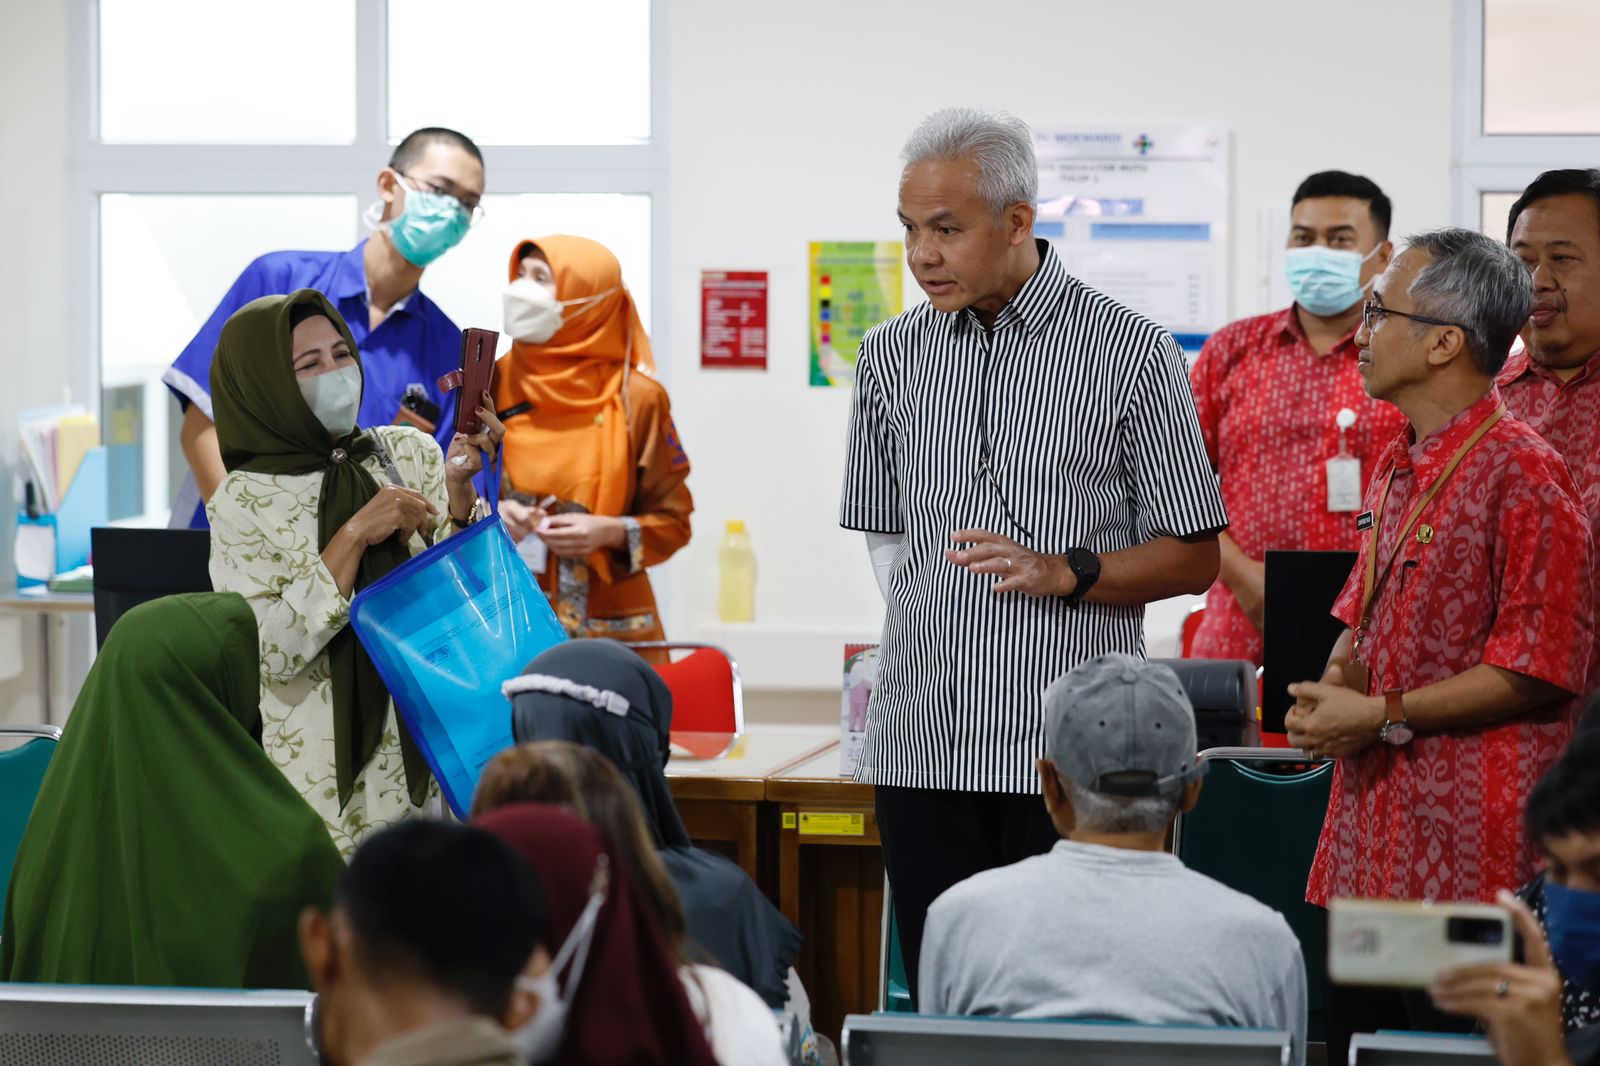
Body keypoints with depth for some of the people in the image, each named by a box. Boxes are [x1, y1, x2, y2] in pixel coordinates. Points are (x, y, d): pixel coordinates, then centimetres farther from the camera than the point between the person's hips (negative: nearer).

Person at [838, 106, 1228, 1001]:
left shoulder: (1132, 352, -2)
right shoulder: (893, 356, 11)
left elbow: (1194, 557, -1)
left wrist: (1064, 573, -15)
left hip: (1068, 750, -4)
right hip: (920, 749, 4)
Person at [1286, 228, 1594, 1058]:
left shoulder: (1521, 474, -12)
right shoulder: (1396, 467, 14)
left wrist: (1380, 715, -14)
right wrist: (1330, 691, 3)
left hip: (1467, 855, -8)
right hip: (1368, 841, 8)